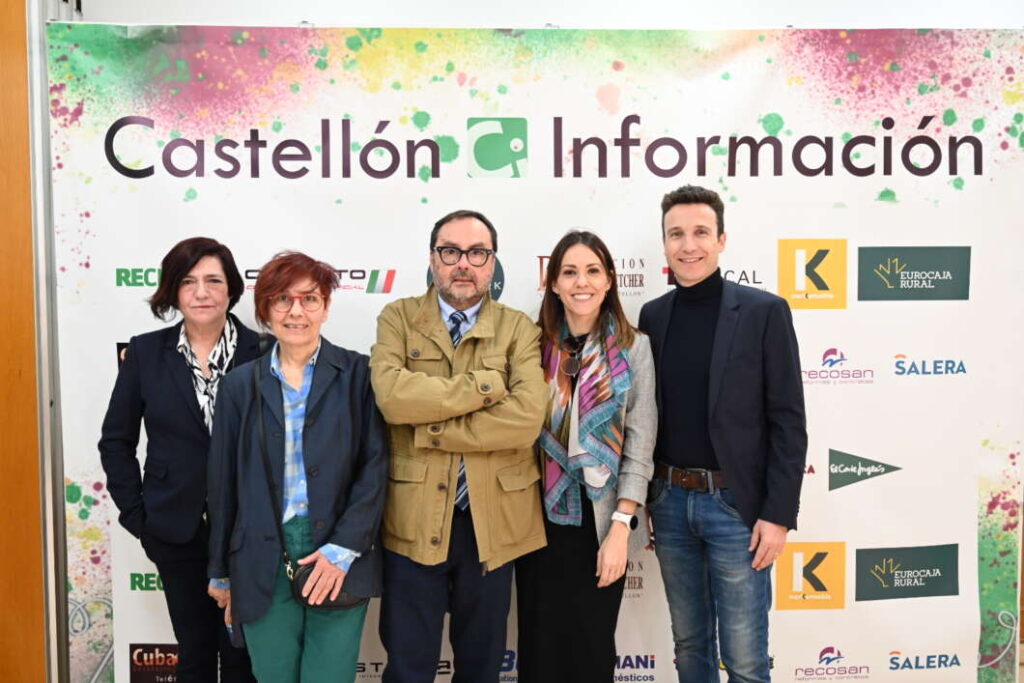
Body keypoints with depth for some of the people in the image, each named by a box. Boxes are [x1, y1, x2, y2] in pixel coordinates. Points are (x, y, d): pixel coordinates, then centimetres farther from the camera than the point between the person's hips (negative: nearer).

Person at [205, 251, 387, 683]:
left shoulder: (356, 374, 0)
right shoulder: (241, 384, 7)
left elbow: (375, 467, -4)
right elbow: (224, 481, 11)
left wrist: (343, 549, -13)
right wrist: (220, 572, 14)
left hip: (339, 560, -2)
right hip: (262, 564, 2)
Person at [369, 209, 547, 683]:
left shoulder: (519, 329, 1)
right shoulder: (398, 318, 2)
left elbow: (526, 418, -16)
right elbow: (391, 395, -17)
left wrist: (428, 430, -15)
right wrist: (485, 385, -15)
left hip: (492, 522, 1)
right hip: (414, 520, 0)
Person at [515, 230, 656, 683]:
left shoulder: (633, 347, -2)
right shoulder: (536, 344, 2)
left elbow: (640, 444, -5)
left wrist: (621, 528, -11)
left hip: (599, 518, -1)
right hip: (540, 518, 1)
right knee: (540, 646, 9)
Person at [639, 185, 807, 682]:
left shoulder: (763, 311, -6)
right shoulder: (652, 316, 6)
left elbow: (787, 422, -7)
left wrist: (778, 514, -12)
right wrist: (643, 500, 7)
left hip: (737, 504, -4)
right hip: (670, 502, 4)